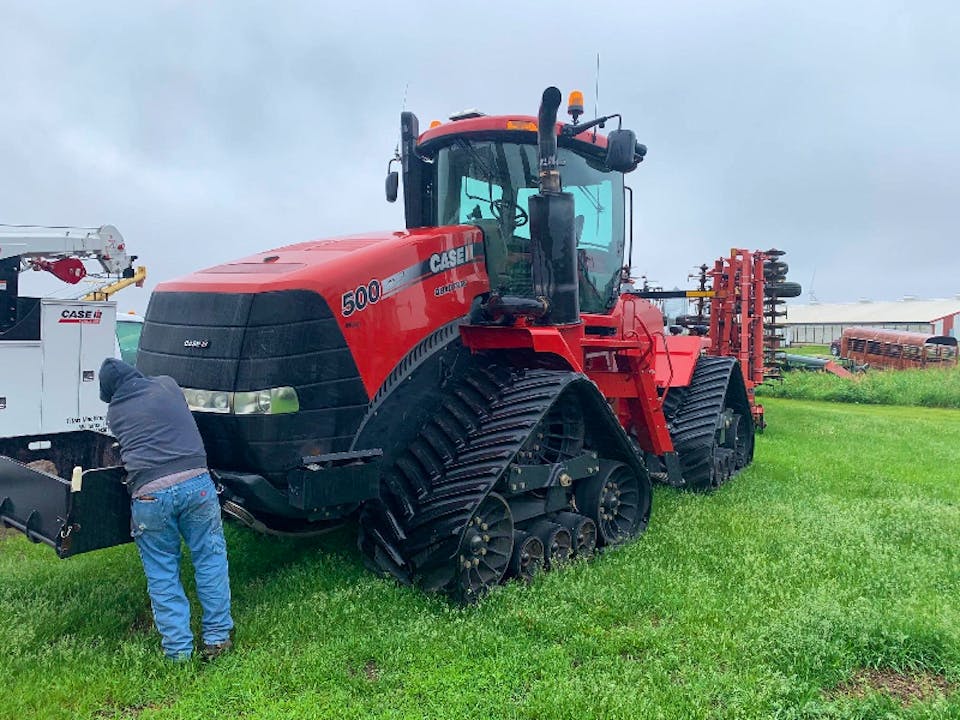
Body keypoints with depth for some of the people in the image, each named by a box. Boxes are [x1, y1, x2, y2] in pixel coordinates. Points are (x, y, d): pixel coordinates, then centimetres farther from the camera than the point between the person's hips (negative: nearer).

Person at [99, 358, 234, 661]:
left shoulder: (114, 412, 16)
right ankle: (217, 637, 18)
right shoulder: (166, 384, 16)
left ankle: (178, 649, 16)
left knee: (162, 574, 13)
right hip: (195, 482, 0)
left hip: (149, 494, 0)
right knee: (210, 559, 14)